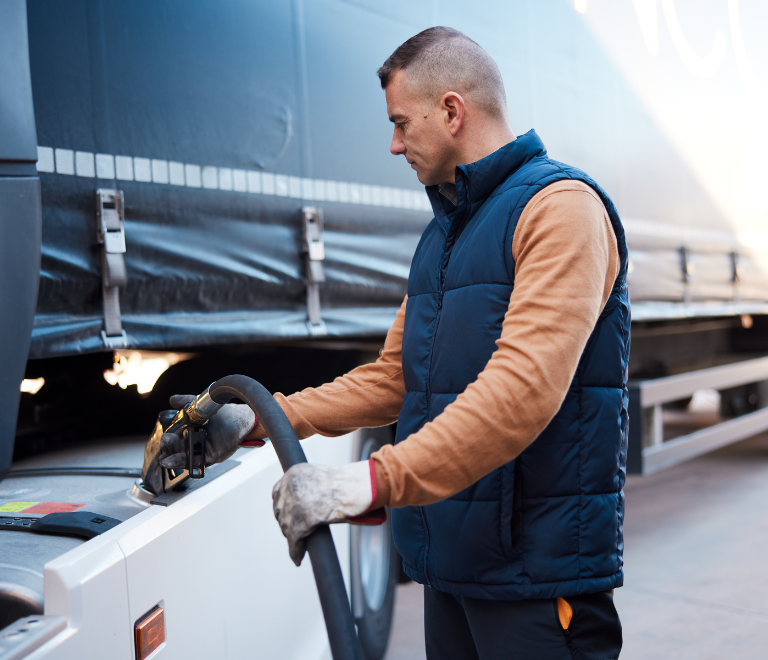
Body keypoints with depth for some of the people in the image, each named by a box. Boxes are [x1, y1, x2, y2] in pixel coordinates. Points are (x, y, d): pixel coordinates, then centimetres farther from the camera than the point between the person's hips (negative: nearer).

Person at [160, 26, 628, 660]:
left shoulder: (561, 207, -12)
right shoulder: (442, 231, 19)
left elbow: (523, 388, -26)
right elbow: (392, 379, 19)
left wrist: (371, 481, -32)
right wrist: (255, 421, 11)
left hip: (539, 565, -8)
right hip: (453, 560, 8)